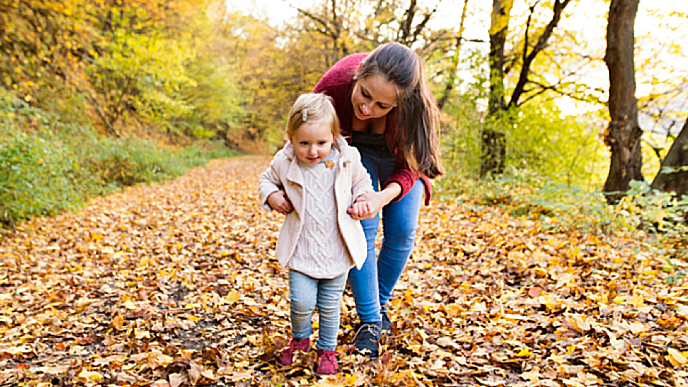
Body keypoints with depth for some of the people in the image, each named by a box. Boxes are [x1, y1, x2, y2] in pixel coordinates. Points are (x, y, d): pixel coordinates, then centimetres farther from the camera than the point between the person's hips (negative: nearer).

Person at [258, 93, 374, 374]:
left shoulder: (347, 159, -8)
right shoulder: (284, 162, -8)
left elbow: (362, 181, 12)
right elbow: (267, 179, 12)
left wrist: (361, 200, -7)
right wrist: (271, 196, -8)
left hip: (337, 249, 1)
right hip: (302, 249, 0)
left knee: (330, 306, 12)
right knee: (301, 301, -6)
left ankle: (327, 349, 37)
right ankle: (300, 339, 28)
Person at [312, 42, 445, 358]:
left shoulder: (412, 104, -39)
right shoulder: (334, 84, -38)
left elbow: (408, 166, -26)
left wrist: (384, 197, -47)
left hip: (399, 155, 1)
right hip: (354, 150, 0)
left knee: (402, 231, -3)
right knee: (362, 229, -12)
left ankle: (380, 303, 21)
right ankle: (369, 321, 0)